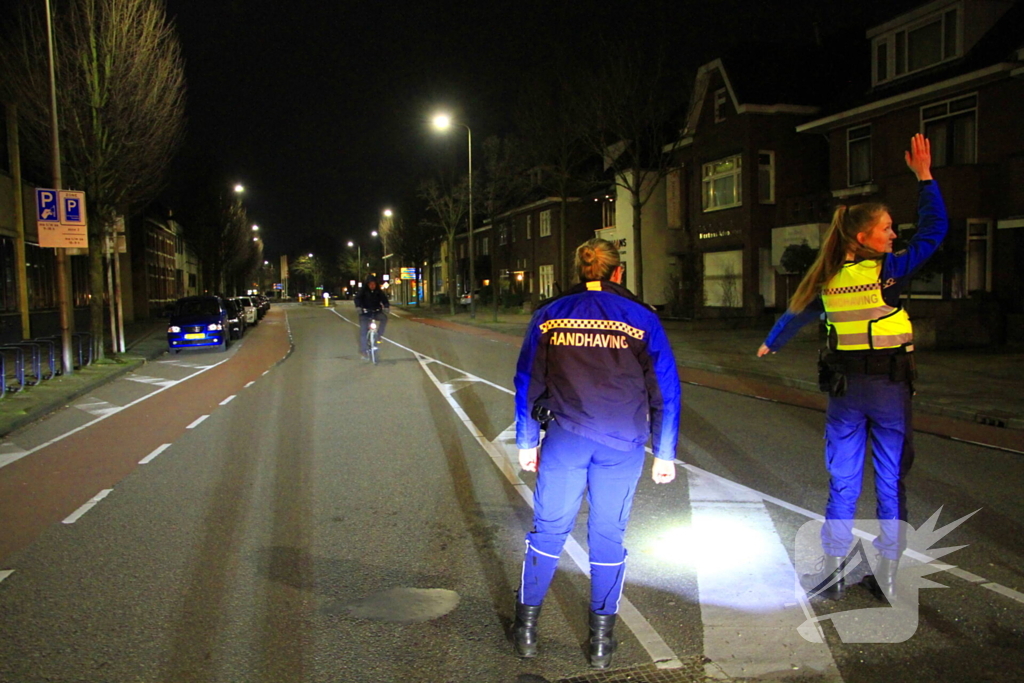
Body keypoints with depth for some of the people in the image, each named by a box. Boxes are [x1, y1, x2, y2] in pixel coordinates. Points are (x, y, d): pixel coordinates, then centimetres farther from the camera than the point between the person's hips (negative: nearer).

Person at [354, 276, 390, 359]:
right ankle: (363, 351, -11)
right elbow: (357, 298, -19)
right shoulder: (362, 291, -6)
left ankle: (378, 336, -16)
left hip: (376, 312, 2)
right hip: (365, 312, -2)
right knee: (363, 330, -12)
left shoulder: (379, 292, 0)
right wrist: (358, 307, -38)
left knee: (384, 318, -28)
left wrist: (386, 307, -29)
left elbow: (384, 299, -8)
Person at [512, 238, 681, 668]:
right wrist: (664, 454, 13)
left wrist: (526, 442, 19)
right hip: (623, 443, 0)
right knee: (608, 536, 10)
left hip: (566, 437, 1)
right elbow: (666, 390, 7)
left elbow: (527, 382, 11)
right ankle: (601, 641, 21)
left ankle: (527, 628, 23)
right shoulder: (642, 317, 7)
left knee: (548, 528, 13)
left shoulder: (548, 315, 10)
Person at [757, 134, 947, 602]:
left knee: (842, 482, 12)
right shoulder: (888, 270, -11)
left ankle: (833, 567, 17)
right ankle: (888, 571, 16)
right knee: (890, 482, 9)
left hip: (845, 387, 3)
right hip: (889, 386, -3)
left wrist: (771, 344, 36)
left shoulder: (828, 280, 1)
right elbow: (934, 229, -5)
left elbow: (797, 313, 18)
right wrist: (924, 176, 4)